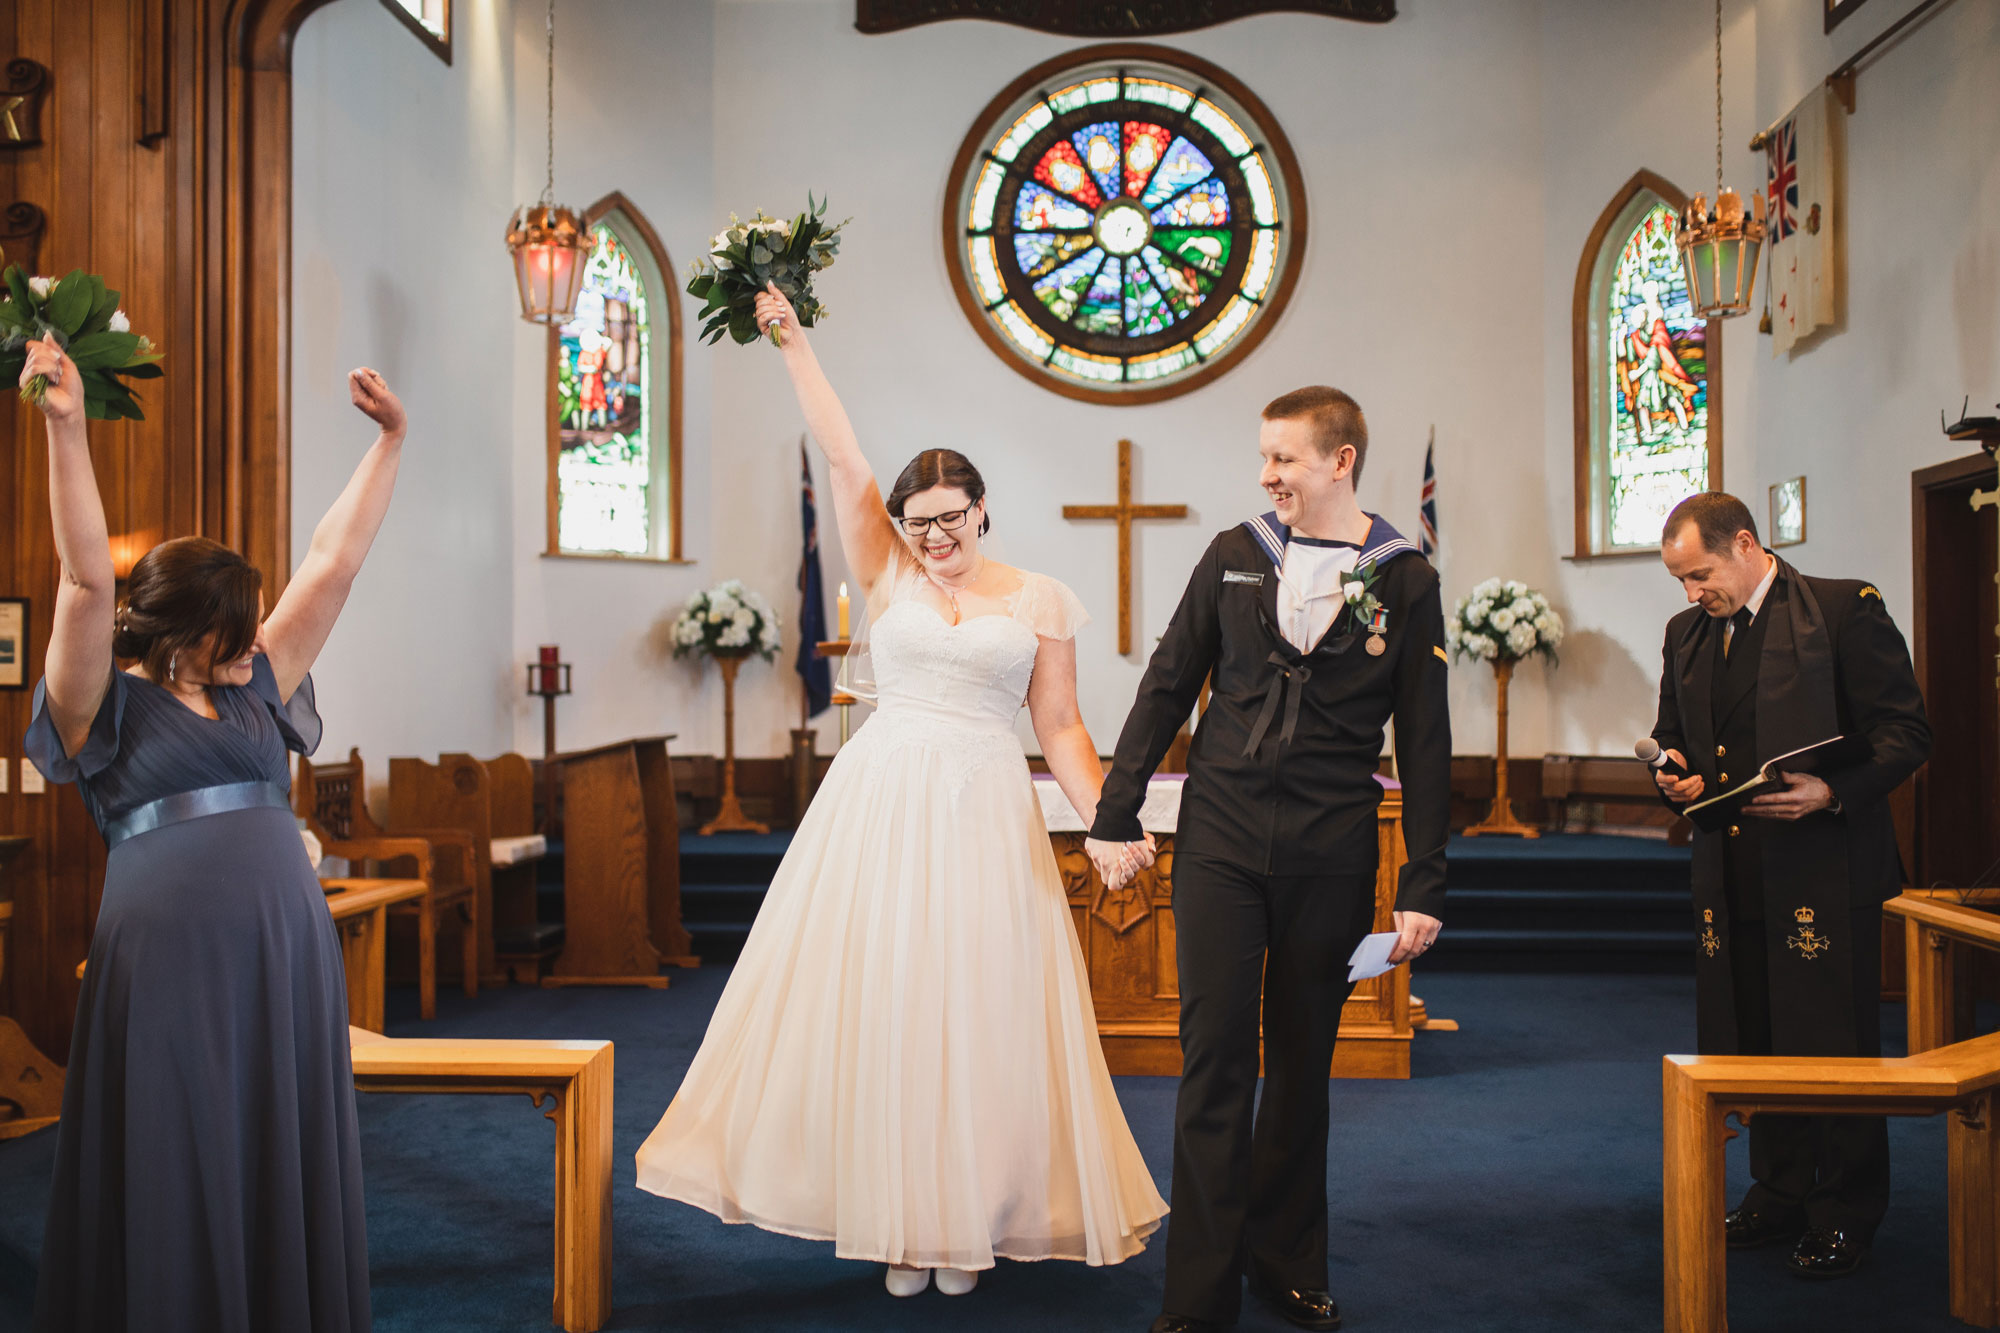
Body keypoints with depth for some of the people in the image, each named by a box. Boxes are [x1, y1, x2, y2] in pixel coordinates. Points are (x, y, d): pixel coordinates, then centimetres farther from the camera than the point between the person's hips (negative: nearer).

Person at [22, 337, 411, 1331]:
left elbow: (334, 563, 17)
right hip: (166, 961, -5)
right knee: (176, 1181, 3)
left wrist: (389, 441, 18)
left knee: (285, 1171, 10)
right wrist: (66, 429, -19)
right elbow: (88, 580, -11)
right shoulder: (110, 707, 2)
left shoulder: (255, 692, 16)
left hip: (288, 954, 5)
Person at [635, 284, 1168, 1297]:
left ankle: (970, 1220, 18)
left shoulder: (1040, 600, 5)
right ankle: (899, 1216, 18)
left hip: (985, 816, 0)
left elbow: (1059, 729, 5)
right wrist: (793, 343, -1)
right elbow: (842, 460, 2)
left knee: (980, 1014, 3)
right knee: (876, 1004, 3)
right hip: (881, 802, 1)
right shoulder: (889, 577, 6)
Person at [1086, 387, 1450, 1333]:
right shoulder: (1234, 556, 6)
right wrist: (1115, 815, 3)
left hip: (1329, 857, 0)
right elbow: (1167, 688, 8)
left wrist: (1423, 885, -1)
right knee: (1214, 1057, -1)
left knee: (1302, 1061, 10)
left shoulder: (1405, 581, 2)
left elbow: (1425, 743, 2)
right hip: (1220, 840, 1)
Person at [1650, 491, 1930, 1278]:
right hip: (1731, 878, 6)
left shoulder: (1845, 609, -5)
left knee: (1834, 1045, 2)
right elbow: (1671, 735, 23)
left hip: (1824, 870, -6)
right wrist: (1675, 776, 1)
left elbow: (1906, 732, -7)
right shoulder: (1686, 633, 13)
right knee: (1753, 1043, 12)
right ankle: (1781, 1195, 27)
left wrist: (1832, 792, -22)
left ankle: (1845, 1215, 17)